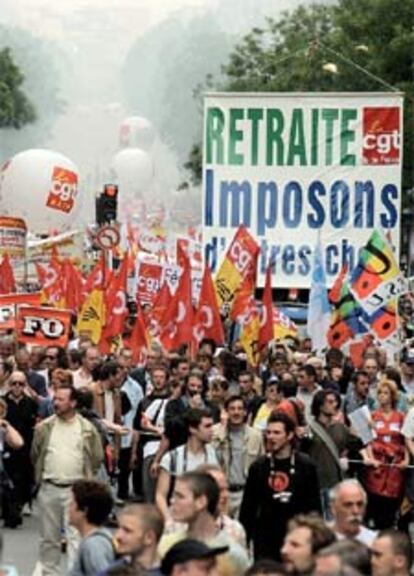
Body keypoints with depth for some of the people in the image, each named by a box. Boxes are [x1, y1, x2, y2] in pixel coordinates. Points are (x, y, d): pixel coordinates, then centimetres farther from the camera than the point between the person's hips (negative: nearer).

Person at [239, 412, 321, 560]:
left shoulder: (305, 466, -1)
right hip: (265, 539, 1)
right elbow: (248, 506, 6)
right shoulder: (259, 466, 3)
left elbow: (314, 505, 1)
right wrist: (244, 540, 2)